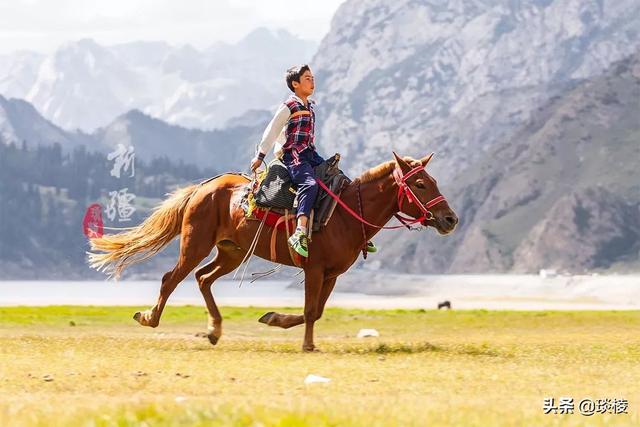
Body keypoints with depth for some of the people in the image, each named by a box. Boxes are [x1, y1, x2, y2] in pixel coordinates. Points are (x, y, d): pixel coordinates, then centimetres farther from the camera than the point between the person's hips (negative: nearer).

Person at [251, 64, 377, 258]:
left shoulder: (309, 106, 17)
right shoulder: (289, 107, -6)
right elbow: (272, 131, -4)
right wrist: (260, 156, -4)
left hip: (310, 154, 9)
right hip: (293, 155, -9)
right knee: (309, 184, -36)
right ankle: (300, 233, -49)